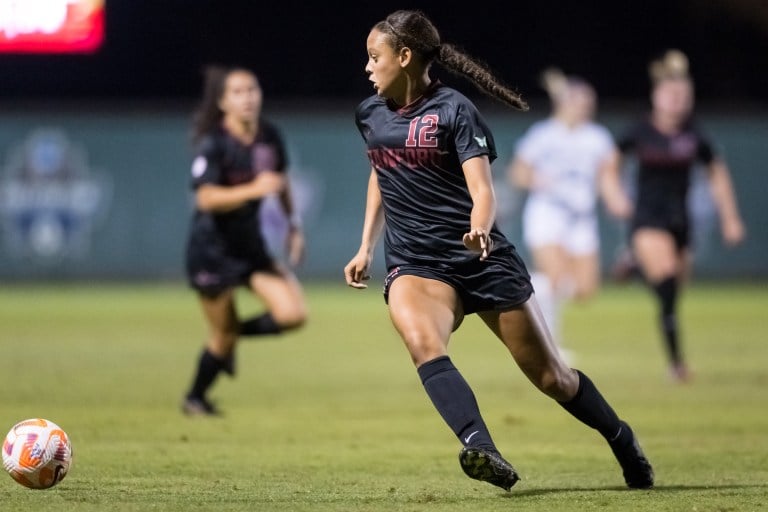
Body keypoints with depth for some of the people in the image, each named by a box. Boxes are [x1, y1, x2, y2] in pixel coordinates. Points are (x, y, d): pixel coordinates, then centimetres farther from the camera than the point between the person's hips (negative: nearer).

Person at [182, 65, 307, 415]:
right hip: (212, 251, -6)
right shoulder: (213, 144, -18)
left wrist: (293, 225, 18)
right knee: (224, 336, 1)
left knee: (293, 313, -10)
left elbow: (280, 182, 19)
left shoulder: (270, 137, 0)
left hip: (250, 245, 6)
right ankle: (194, 398, 28)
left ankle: (234, 334, 19)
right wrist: (254, 189, -41)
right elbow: (206, 198, -30)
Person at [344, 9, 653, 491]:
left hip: (482, 257, -4)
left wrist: (479, 229, -38)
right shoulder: (370, 115, 8)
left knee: (551, 377, 5)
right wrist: (366, 247, 23)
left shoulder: (454, 110, -10)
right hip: (415, 264, 4)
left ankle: (623, 441, 33)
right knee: (422, 341, -33)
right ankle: (483, 451, -46)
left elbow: (482, 190, -18)